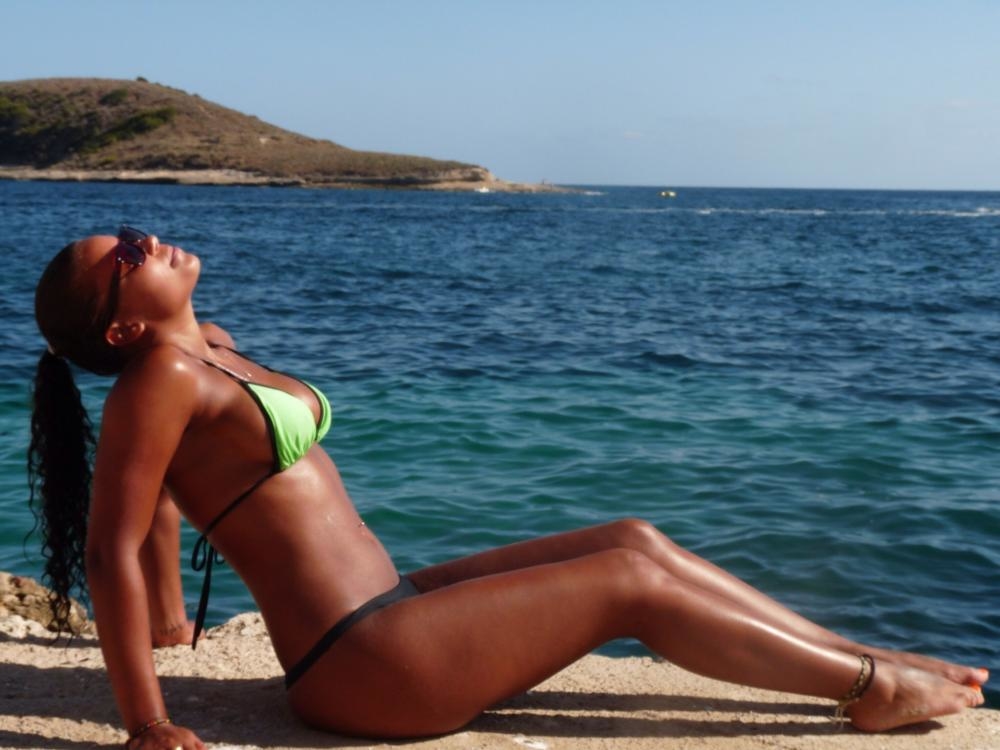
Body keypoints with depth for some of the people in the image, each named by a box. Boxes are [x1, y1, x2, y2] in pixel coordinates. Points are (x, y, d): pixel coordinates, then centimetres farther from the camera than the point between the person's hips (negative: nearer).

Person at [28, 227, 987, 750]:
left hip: (384, 607, 9)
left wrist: (170, 619, 27)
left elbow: (154, 497, 23)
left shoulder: (210, 350, 11)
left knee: (633, 540, 6)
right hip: (358, 664, -9)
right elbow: (111, 549, -20)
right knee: (633, 582, -6)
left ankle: (860, 658, 15)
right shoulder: (161, 377, -16)